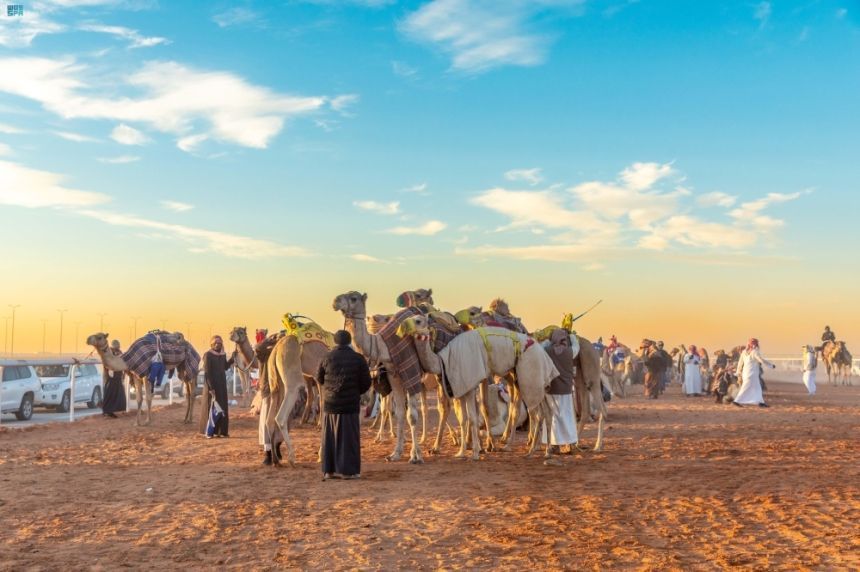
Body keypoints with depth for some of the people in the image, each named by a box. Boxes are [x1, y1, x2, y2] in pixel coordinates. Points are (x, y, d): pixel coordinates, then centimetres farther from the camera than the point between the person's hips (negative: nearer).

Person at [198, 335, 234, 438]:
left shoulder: (223, 354, 7)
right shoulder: (208, 355, -11)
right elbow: (206, 373, -15)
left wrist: (232, 358, 5)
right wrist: (210, 388, -19)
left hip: (222, 385, 6)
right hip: (211, 384, -6)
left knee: (222, 407, 7)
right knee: (211, 407, -1)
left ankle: (220, 430, 13)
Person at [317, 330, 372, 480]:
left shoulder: (328, 358, -2)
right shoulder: (358, 359, -5)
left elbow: (319, 379, 9)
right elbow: (366, 383, -2)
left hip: (330, 403, 2)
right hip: (350, 404, -2)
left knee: (330, 437, 9)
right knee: (348, 437, 3)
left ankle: (329, 470, 13)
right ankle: (348, 470, 3)